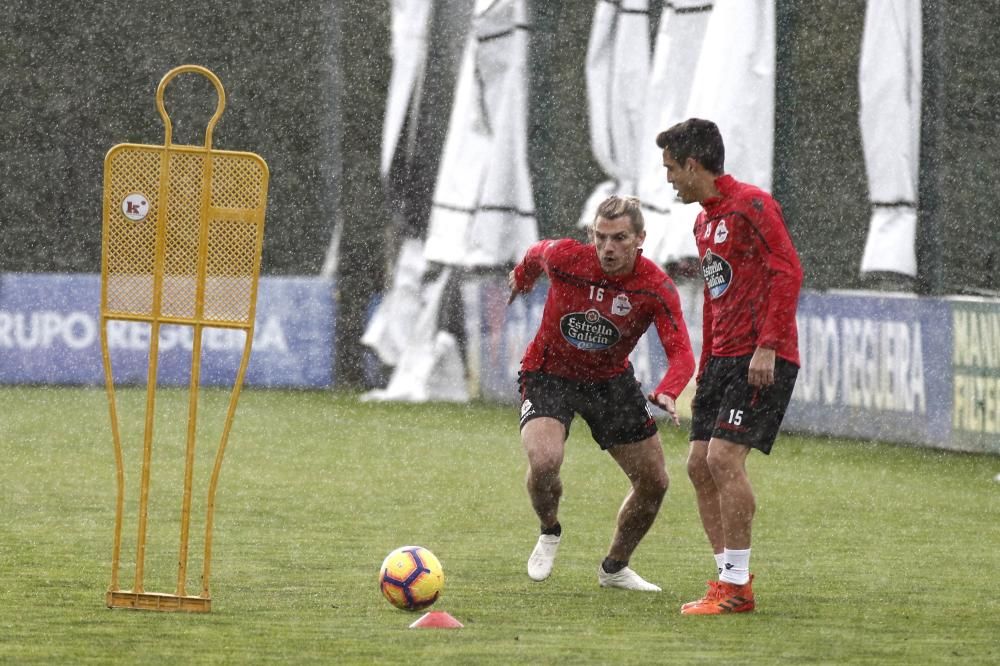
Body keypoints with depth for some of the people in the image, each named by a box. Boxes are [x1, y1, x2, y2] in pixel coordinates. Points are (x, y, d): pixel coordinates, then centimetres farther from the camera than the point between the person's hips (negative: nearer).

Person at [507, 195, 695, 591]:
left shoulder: (656, 288, -23)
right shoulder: (564, 258, -23)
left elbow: (681, 353, -30)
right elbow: (536, 254, 2)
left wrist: (666, 394, -51)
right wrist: (522, 278, 25)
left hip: (610, 380, 3)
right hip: (547, 375, -3)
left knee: (654, 482, 4)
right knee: (544, 461, -29)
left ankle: (614, 568, 30)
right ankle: (549, 534, 5)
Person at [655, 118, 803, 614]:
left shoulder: (751, 206, -11)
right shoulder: (704, 221, 18)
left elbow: (788, 272, -18)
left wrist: (767, 346, -23)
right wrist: (704, 365, 23)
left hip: (760, 360, -10)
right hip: (723, 359, 10)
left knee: (724, 457, -16)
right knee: (699, 464, 4)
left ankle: (736, 586, -11)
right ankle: (729, 580, 9)